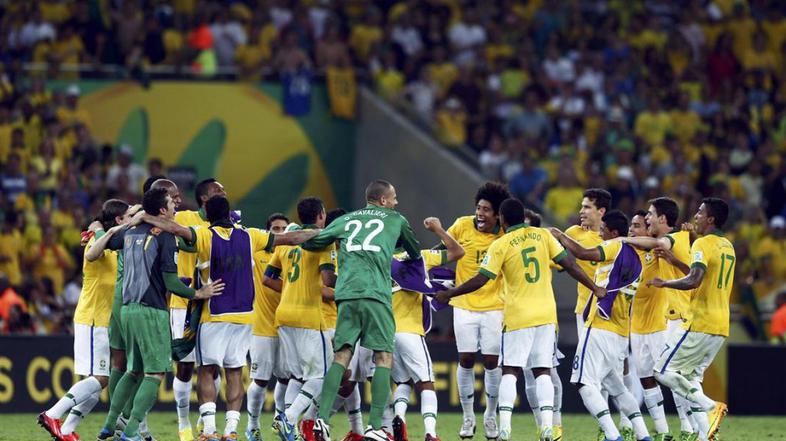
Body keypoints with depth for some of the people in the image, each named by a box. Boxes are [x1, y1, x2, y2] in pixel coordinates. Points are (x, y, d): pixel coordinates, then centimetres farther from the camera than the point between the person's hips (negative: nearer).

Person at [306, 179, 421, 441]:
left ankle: (322, 419, -6)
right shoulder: (395, 220, 15)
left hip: (345, 293, 3)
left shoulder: (345, 221, 20)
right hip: (375, 294, -3)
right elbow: (415, 253, 31)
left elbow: (310, 243, 21)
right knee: (384, 357, 0)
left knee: (341, 357, 6)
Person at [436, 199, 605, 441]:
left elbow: (480, 280, -8)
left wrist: (449, 294, 5)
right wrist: (594, 288, 12)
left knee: (510, 371, 2)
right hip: (546, 314, 3)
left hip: (518, 317, -3)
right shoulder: (542, 235, 3)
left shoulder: (500, 245, -7)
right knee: (543, 371, 6)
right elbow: (569, 264, 3)